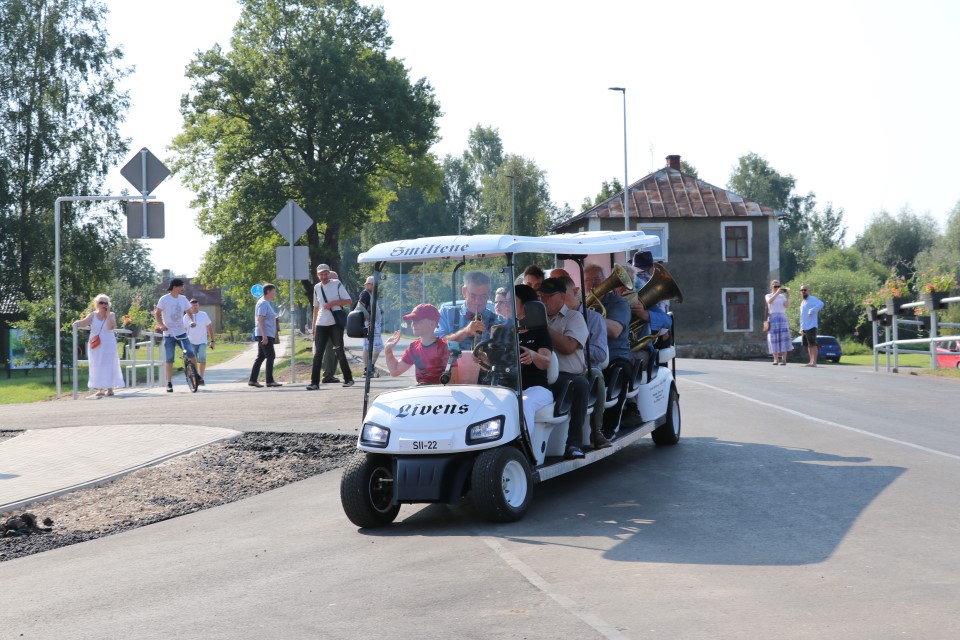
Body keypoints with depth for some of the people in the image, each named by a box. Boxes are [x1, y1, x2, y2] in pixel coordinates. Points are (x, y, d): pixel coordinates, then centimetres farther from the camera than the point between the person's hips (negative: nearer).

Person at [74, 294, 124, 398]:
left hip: (108, 346, -2)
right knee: (97, 367, 4)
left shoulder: (111, 315, -3)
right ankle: (100, 389, 9)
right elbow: (84, 323, -10)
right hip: (95, 346, 2)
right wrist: (77, 323, -30)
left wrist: (107, 314, -18)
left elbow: (111, 327, -19)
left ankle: (110, 388, 3)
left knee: (108, 366, -1)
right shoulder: (93, 315, 1)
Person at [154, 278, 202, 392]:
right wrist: (161, 325, -21)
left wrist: (191, 321, -4)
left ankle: (197, 375, 7)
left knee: (191, 354, -10)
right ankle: (169, 383, 4)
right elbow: (157, 313, -5)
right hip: (169, 333, -3)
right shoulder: (164, 299, -5)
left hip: (181, 332, 3)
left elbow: (189, 311, 16)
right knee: (169, 359, -1)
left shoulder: (183, 299, 7)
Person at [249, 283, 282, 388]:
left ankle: (253, 380, 10)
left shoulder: (267, 303, 18)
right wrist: (264, 336, -25)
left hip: (267, 335, 10)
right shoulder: (263, 303, -12)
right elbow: (260, 319, -19)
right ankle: (269, 381, -9)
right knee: (270, 356, -9)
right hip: (265, 335, -10)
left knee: (260, 357, 9)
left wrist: (275, 335, 24)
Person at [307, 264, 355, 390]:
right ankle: (314, 382, -2)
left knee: (339, 351, -1)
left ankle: (348, 379, 11)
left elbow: (348, 301, -4)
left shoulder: (337, 284, -2)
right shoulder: (317, 287, 11)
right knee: (317, 353, -2)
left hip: (336, 323, -4)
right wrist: (313, 325, 16)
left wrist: (333, 303, -17)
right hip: (321, 325, 4)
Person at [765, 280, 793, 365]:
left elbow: (787, 305, -2)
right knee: (774, 339, -4)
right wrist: (777, 293, -23)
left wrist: (788, 296, -12)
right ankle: (776, 359, -2)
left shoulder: (782, 296, 14)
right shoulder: (768, 296, 9)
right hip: (772, 318, -1)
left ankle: (784, 359, -11)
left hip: (782, 317, 1)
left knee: (783, 338, -9)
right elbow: (769, 301, -15)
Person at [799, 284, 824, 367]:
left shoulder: (812, 299, -4)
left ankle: (814, 362, -12)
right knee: (808, 345, 11)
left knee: (813, 344, -10)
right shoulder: (802, 303, 23)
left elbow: (821, 304, -25)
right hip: (804, 328, 9)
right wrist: (801, 329, 22)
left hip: (811, 326, -9)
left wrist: (812, 310, -32)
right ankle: (811, 361, 15)